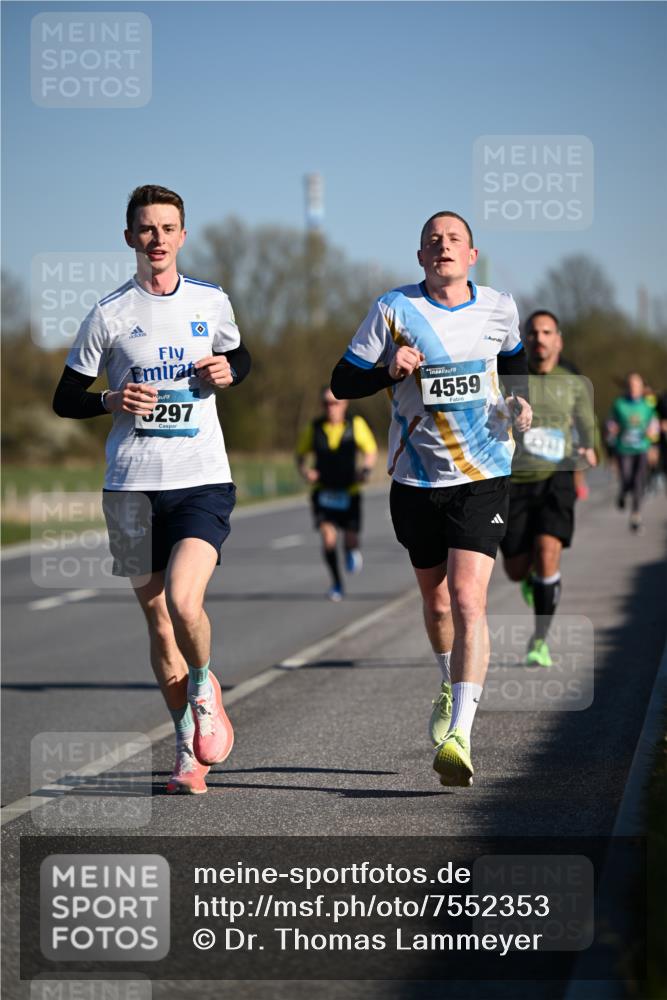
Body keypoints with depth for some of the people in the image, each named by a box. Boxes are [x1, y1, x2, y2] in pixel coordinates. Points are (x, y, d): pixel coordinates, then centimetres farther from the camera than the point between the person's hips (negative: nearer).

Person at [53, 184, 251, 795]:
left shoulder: (211, 302, 7)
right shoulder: (109, 315, 1)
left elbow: (240, 357, 26)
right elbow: (65, 400, 6)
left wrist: (228, 372, 2)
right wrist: (114, 401, -13)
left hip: (203, 480, 0)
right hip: (132, 486, 1)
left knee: (183, 601, -21)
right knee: (157, 618, 6)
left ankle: (205, 687, 11)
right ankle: (189, 752, 20)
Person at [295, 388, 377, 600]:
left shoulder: (356, 425, -6)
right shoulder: (314, 428, -4)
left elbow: (371, 451, 4)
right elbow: (300, 455, 8)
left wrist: (365, 469, -16)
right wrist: (305, 471, -12)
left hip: (349, 492, 0)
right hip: (323, 492, 0)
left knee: (351, 541, 2)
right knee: (328, 536, -17)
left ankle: (352, 551, 42)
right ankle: (336, 583, -2)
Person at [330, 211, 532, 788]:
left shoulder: (499, 308, 2)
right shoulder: (395, 309, -4)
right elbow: (343, 382, -1)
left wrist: (519, 400, 4)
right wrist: (390, 369, -19)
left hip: (483, 476, -1)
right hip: (416, 480, 1)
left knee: (468, 600, -17)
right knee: (436, 599, 15)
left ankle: (459, 735, -23)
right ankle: (452, 686, 47)